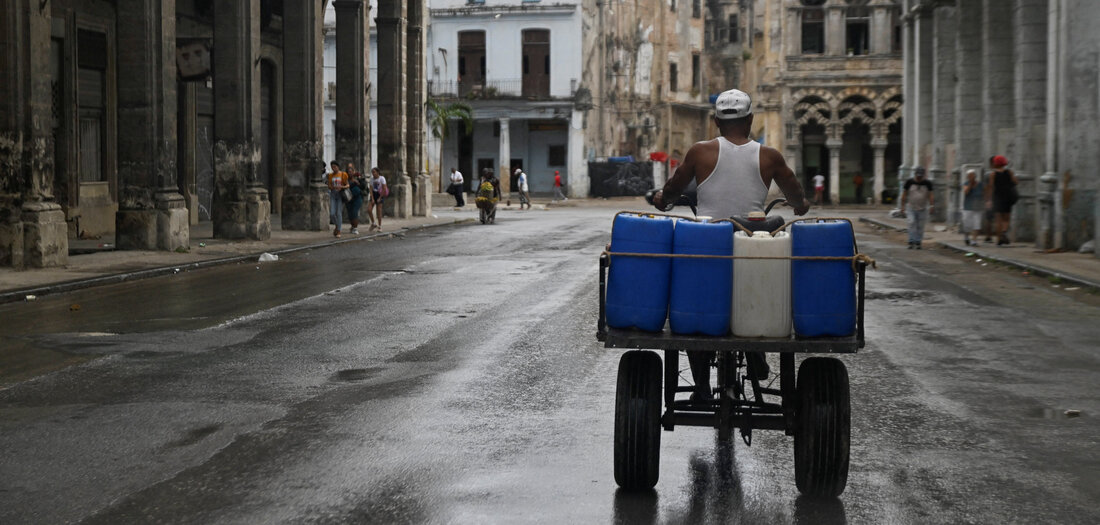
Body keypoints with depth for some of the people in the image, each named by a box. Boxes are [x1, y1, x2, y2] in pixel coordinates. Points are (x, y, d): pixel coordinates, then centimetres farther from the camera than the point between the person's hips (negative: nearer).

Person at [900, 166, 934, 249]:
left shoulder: (927, 183, 0)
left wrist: (931, 205, -11)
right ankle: (911, 242, -14)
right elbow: (904, 194, 4)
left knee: (920, 227, 2)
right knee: (912, 223, -14)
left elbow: (931, 195, -1)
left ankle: (918, 242, 10)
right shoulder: (909, 182, -1)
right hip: (911, 209, -1)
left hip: (923, 209, 1)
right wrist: (903, 206, 1)